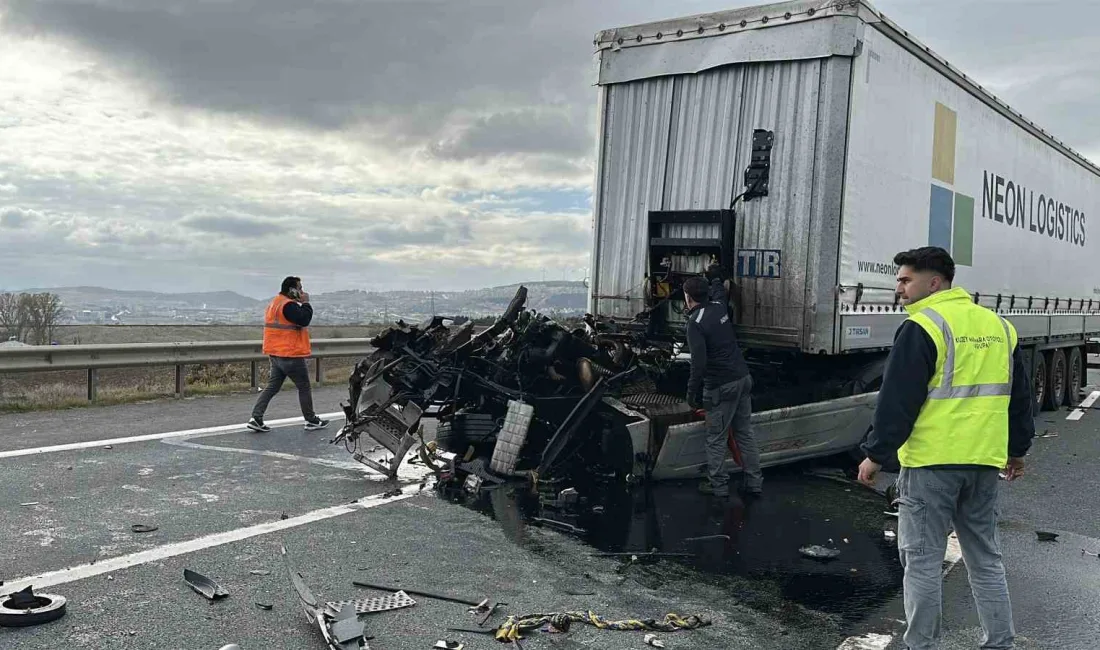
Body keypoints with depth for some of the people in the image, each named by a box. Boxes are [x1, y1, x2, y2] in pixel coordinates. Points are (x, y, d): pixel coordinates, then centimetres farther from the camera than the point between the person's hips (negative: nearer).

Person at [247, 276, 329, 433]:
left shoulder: (275, 303, 15)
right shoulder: (289, 305, -18)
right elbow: (304, 320, -28)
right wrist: (305, 303, -15)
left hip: (276, 354, 9)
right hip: (291, 355, -9)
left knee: (272, 386, 10)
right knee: (304, 387, 4)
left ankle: (256, 418, 2)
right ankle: (311, 421, 13)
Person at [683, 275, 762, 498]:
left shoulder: (695, 323, -17)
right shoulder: (720, 308, 6)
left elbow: (699, 363, -23)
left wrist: (692, 392, -13)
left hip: (721, 386, -8)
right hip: (743, 378, 8)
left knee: (716, 438, 6)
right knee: (745, 433, 15)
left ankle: (718, 485, 13)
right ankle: (753, 481, 21)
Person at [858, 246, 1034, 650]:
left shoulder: (922, 327, -12)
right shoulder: (999, 325, 12)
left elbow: (897, 401, -14)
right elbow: (1019, 394, 18)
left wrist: (876, 454, -7)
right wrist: (1017, 449, 27)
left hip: (931, 463, -7)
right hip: (985, 463, 7)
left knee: (922, 560, 2)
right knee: (985, 558, 17)